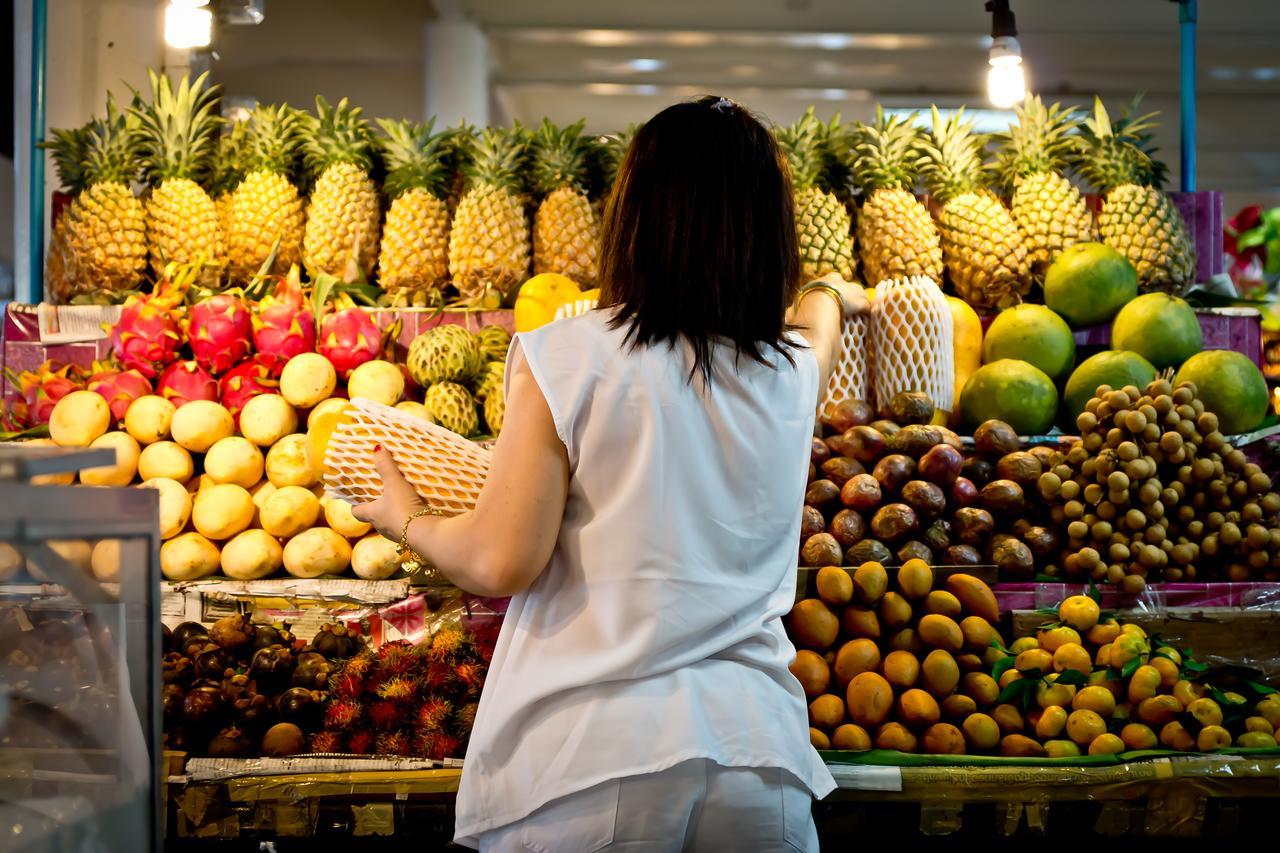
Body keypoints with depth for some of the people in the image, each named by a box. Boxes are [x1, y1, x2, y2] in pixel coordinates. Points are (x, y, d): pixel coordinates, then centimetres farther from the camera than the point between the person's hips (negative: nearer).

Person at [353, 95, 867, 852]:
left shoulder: (569, 358, -7)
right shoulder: (792, 374, 7)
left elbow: (502, 563, -8)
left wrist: (407, 519, 13)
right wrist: (829, 296, 59)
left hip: (583, 769, -3)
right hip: (757, 762, 4)